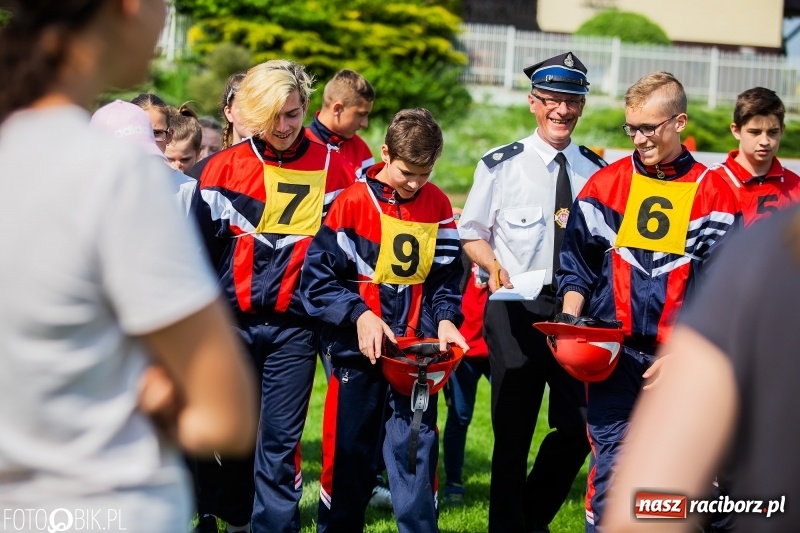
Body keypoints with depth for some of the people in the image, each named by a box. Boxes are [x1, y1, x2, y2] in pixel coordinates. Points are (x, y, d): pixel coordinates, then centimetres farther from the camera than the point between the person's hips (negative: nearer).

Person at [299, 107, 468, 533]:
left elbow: (446, 276, 12)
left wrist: (445, 318, -6)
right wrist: (359, 315, -17)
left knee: (416, 451, -1)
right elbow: (317, 277, -6)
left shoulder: (438, 206, 4)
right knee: (349, 453, 7)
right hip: (358, 353, -2)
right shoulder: (352, 203, -8)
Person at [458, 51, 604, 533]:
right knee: (513, 430, 4)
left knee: (579, 427, 2)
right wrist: (493, 266, -14)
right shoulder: (501, 165, -2)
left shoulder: (597, 170, 7)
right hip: (517, 311, -3)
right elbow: (472, 234, 5)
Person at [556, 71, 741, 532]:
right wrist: (571, 322, -4)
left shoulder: (714, 192, 3)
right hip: (613, 356, 1)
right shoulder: (606, 183, 8)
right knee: (611, 469, -5)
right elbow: (576, 264, 12)